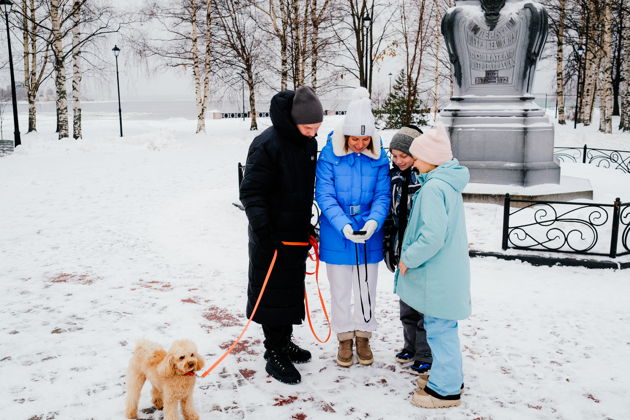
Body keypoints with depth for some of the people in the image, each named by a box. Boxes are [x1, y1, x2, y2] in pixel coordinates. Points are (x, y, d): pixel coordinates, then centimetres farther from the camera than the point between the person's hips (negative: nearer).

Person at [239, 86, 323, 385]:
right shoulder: (267, 144, -20)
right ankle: (274, 354, 12)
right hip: (272, 236, -8)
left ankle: (284, 342, 33)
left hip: (297, 233, 8)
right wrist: (263, 231, -23)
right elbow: (251, 192, -20)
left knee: (293, 289, 17)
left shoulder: (309, 143, 6)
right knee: (272, 292, 1)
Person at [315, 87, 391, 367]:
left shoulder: (379, 157, -7)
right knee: (340, 291, 14)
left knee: (367, 289, 16)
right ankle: (345, 338, 34)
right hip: (337, 236, -1)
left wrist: (374, 221, -27)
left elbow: (383, 195, -6)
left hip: (370, 236, 2)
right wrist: (343, 225, -29)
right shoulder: (329, 155, -12)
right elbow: (324, 195, -15)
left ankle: (363, 336, 37)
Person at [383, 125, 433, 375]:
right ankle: (411, 346, 34)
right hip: (402, 251, 7)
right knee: (406, 304, 17)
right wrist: (388, 246, 11)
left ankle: (425, 355, 18)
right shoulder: (395, 176, 6)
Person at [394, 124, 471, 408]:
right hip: (448, 269, 10)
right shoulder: (450, 182, 9)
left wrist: (409, 259, -16)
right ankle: (450, 375, 35)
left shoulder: (434, 187, -22)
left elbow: (433, 236, -29)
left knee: (439, 327, 1)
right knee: (444, 327, 20)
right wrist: (410, 256, 17)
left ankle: (445, 390, 13)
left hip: (438, 275, -10)